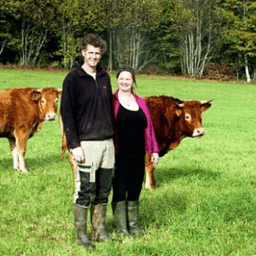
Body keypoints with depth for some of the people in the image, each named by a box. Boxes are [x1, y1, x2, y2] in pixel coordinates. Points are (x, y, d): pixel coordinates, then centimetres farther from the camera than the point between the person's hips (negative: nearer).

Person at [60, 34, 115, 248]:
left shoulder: (104, 77, 13)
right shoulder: (73, 79, -5)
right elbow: (66, 113, -8)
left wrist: (113, 137, 16)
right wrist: (74, 145, -14)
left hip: (107, 142, 6)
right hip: (86, 144, -5)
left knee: (103, 191, 9)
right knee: (85, 191, -2)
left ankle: (100, 231, 20)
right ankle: (81, 234, 8)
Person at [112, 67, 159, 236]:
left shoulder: (141, 102, 13)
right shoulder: (111, 101, -2)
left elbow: (149, 127, 14)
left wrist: (154, 150, 11)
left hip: (138, 154, 4)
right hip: (120, 155, -4)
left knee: (135, 190, 9)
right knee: (120, 190, 1)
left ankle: (134, 225, 20)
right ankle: (122, 227, 9)